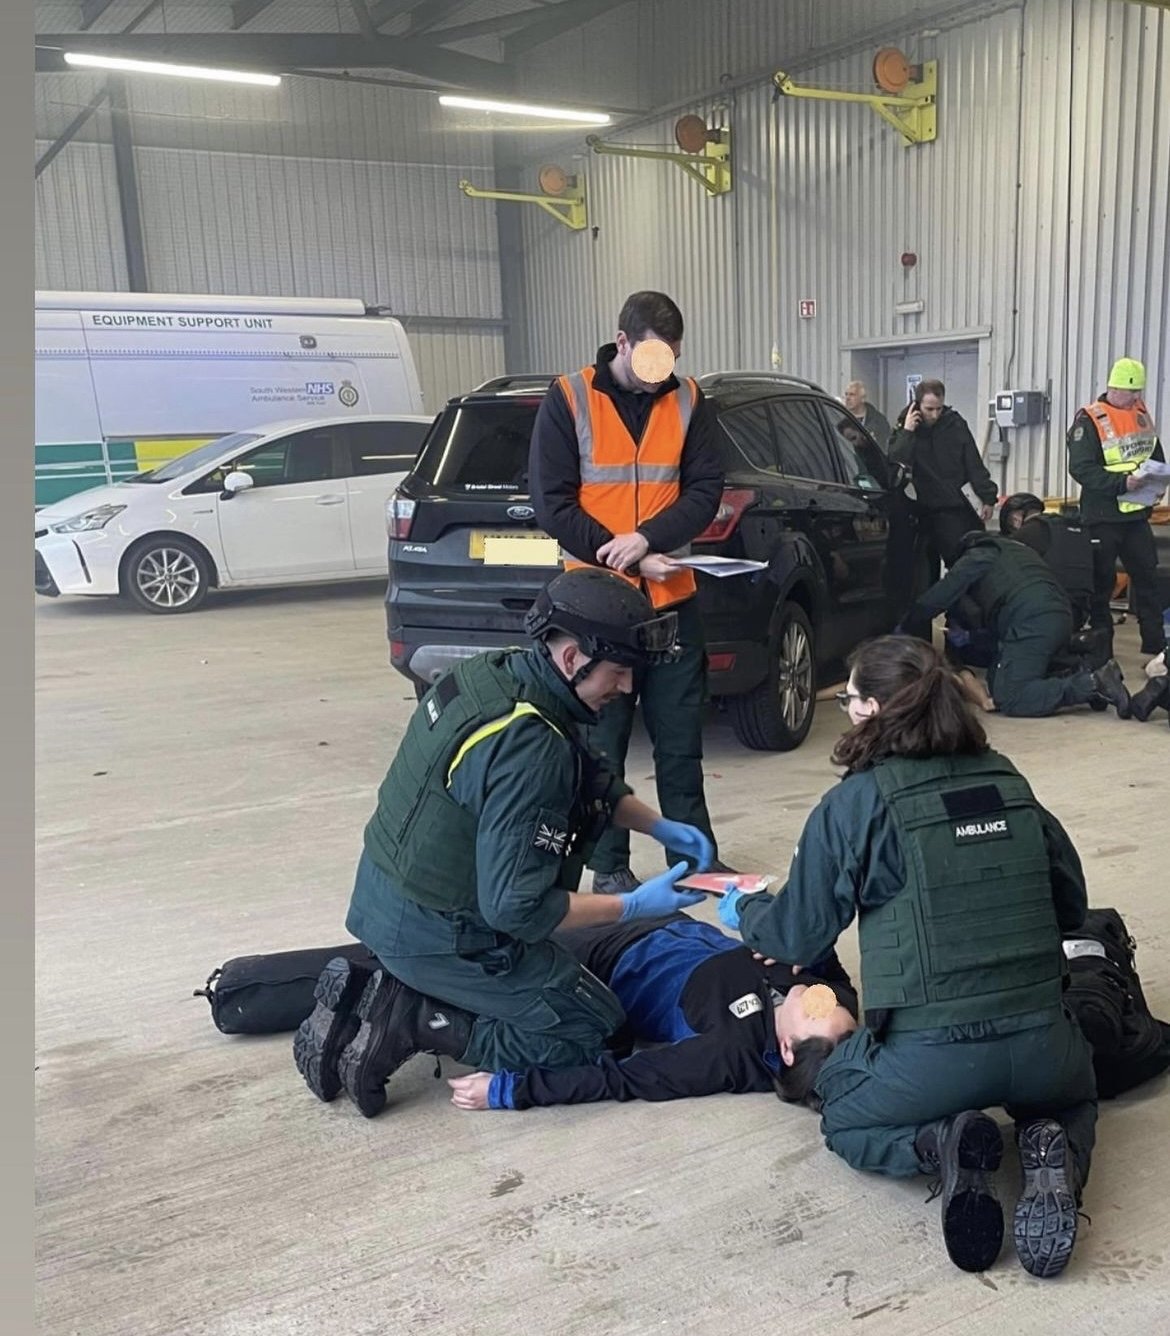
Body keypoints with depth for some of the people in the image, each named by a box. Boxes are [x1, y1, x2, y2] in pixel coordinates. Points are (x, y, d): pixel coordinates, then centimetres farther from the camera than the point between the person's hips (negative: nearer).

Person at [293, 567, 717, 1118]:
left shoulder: (494, 672, -2)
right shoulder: (528, 748, -30)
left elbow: (590, 779, 13)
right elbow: (516, 907, -27)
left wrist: (662, 827, 3)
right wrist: (634, 906, -17)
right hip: (435, 933, -8)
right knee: (593, 1028, 4)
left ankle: (365, 995, 12)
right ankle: (411, 1022, -4)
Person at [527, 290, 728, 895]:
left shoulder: (688, 401, 5)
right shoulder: (568, 400, -4)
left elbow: (706, 489, 0)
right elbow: (552, 502, -8)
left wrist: (646, 537, -17)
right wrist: (626, 557, -14)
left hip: (672, 598, 3)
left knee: (680, 739, 11)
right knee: (602, 742, 5)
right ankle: (609, 866, 17)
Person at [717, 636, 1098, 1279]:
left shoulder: (854, 804, -8)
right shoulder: (1009, 784, 4)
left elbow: (797, 935, 1)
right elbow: (1071, 906, 13)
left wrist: (743, 910, 22)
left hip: (929, 1056, -3)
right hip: (1041, 1046, 4)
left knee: (842, 1116, 28)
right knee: (1073, 1098, 38)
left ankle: (939, 1145, -4)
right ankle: (1055, 1156, 2)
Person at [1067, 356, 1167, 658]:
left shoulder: (1142, 414, 9)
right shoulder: (1090, 420, -12)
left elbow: (1156, 455, 20)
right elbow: (1081, 468, -20)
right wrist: (1122, 482, -27)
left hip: (1137, 513, 6)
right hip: (1103, 516, -6)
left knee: (1147, 575, 8)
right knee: (1102, 580, 3)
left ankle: (1155, 641, 16)